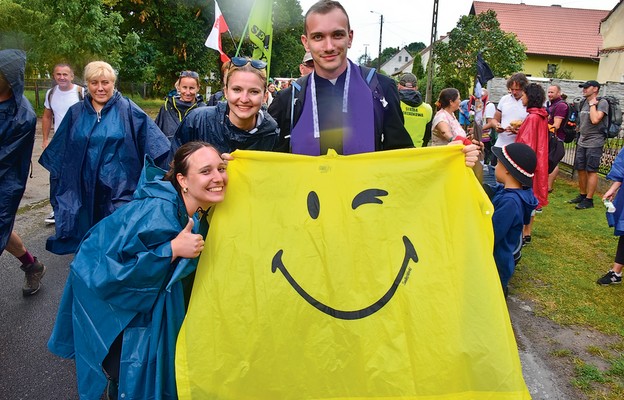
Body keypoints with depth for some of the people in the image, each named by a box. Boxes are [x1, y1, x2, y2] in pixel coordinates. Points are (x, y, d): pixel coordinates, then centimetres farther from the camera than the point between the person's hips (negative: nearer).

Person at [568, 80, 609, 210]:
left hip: (594, 144, -8)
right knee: (580, 169, 11)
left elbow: (595, 120, -24)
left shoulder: (602, 103, -10)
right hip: (582, 142, 8)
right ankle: (582, 195, 24)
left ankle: (589, 200, 0)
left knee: (591, 171, -4)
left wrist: (592, 104, -14)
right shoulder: (583, 103, 13)